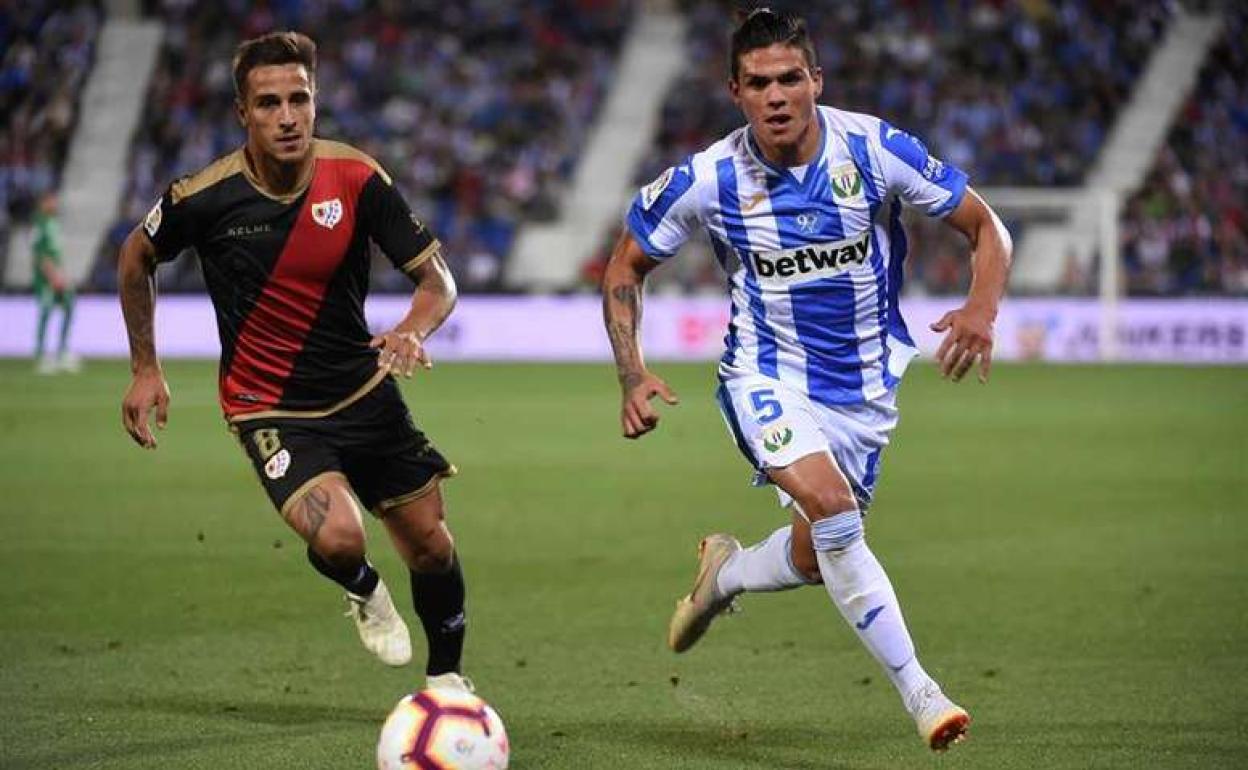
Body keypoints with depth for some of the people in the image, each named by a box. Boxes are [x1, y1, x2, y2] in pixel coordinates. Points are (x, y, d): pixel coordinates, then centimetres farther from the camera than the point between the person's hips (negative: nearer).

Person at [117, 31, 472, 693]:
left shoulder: (356, 178, -13)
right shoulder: (205, 197, -16)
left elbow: (437, 278, -7)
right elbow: (137, 255, 5)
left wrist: (413, 329, -30)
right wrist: (145, 369, 5)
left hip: (365, 392, 3)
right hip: (269, 409, -3)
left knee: (430, 545, 7)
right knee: (337, 538, -26)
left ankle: (446, 678, 34)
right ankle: (364, 593, 13)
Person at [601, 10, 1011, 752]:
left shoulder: (876, 149, -15)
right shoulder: (707, 180, -14)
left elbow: (987, 228, -7)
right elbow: (626, 266, 1)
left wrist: (983, 308, -27)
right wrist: (634, 374, -12)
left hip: (864, 387, 2)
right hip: (768, 379, -2)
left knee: (813, 559, 8)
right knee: (832, 508, -28)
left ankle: (725, 572, 44)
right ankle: (918, 689, -21)